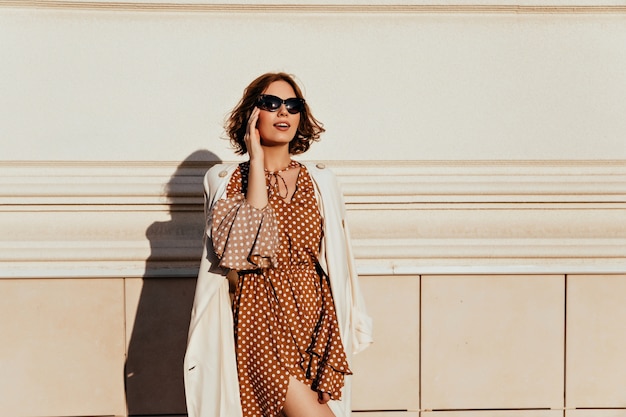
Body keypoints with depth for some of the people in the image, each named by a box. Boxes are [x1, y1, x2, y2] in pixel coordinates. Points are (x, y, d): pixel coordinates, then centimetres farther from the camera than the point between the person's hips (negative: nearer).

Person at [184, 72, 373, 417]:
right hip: (261, 322, -4)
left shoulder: (320, 181, 11)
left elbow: (338, 262, 12)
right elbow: (251, 244, -16)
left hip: (316, 322, 4)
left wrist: (345, 330, 5)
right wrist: (256, 160, -9)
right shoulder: (226, 180, 2)